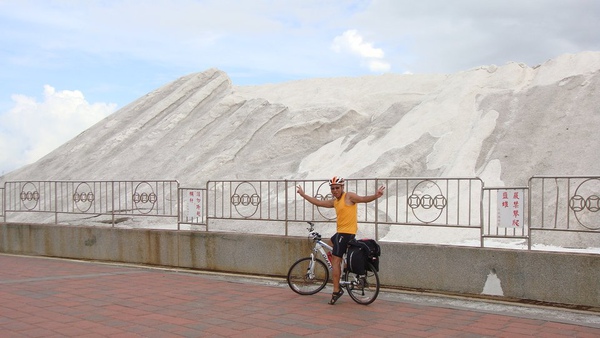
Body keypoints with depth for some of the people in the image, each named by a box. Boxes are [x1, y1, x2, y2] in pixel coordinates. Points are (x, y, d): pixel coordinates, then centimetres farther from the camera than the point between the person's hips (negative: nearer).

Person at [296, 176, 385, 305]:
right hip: (340, 232, 9)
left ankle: (336, 291, -9)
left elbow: (363, 199, -22)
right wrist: (303, 195, 30)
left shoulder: (349, 196, -8)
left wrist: (375, 196, -40)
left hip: (346, 232, -9)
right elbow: (318, 202, 24)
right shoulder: (334, 201, 15)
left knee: (335, 259, -11)